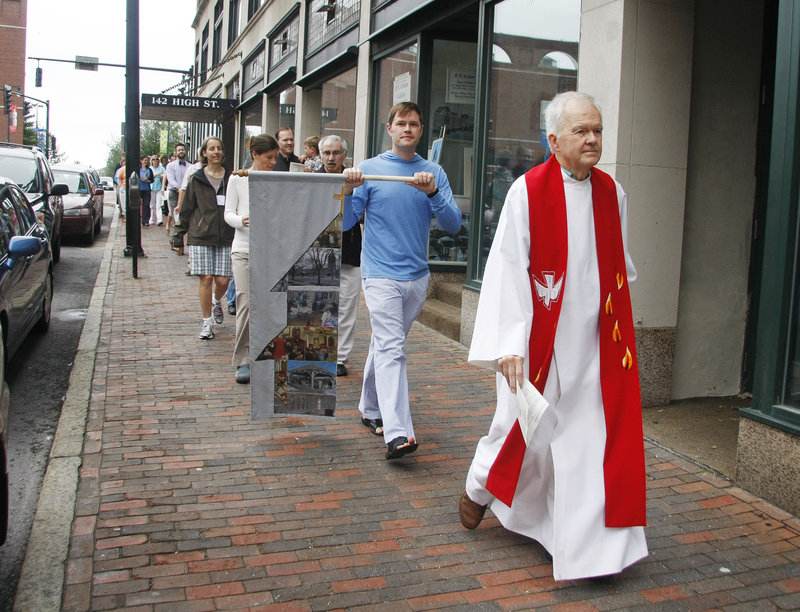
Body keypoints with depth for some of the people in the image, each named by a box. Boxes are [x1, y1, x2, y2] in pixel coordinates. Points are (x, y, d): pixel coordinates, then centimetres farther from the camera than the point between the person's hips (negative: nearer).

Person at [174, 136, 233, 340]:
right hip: (201, 236, -1)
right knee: (206, 279, -4)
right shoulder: (196, 179, 5)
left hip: (225, 237, 1)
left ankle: (216, 301, 34)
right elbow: (187, 207, 9)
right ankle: (207, 323, 9)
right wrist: (181, 230, 7)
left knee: (222, 280, -2)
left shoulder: (230, 178, 7)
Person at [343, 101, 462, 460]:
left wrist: (432, 193, -16)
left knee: (386, 345, 16)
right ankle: (396, 433, -20)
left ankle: (370, 409, 33)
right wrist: (348, 191, -17)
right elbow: (345, 223, 1)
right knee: (391, 349, -14)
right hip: (381, 274, -4)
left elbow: (453, 224, -1)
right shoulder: (370, 169, 2)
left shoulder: (434, 172, 8)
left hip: (417, 276, 4)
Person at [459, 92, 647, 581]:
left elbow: (620, 266, 15)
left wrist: (619, 328, 18)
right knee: (528, 426, 8)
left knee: (592, 436, 5)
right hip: (542, 338, -4)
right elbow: (507, 270, -14)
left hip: (595, 341, 4)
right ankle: (481, 487, 39)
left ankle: (589, 547, 19)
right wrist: (509, 343, -20)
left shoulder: (612, 192, 5)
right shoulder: (528, 191, -10)